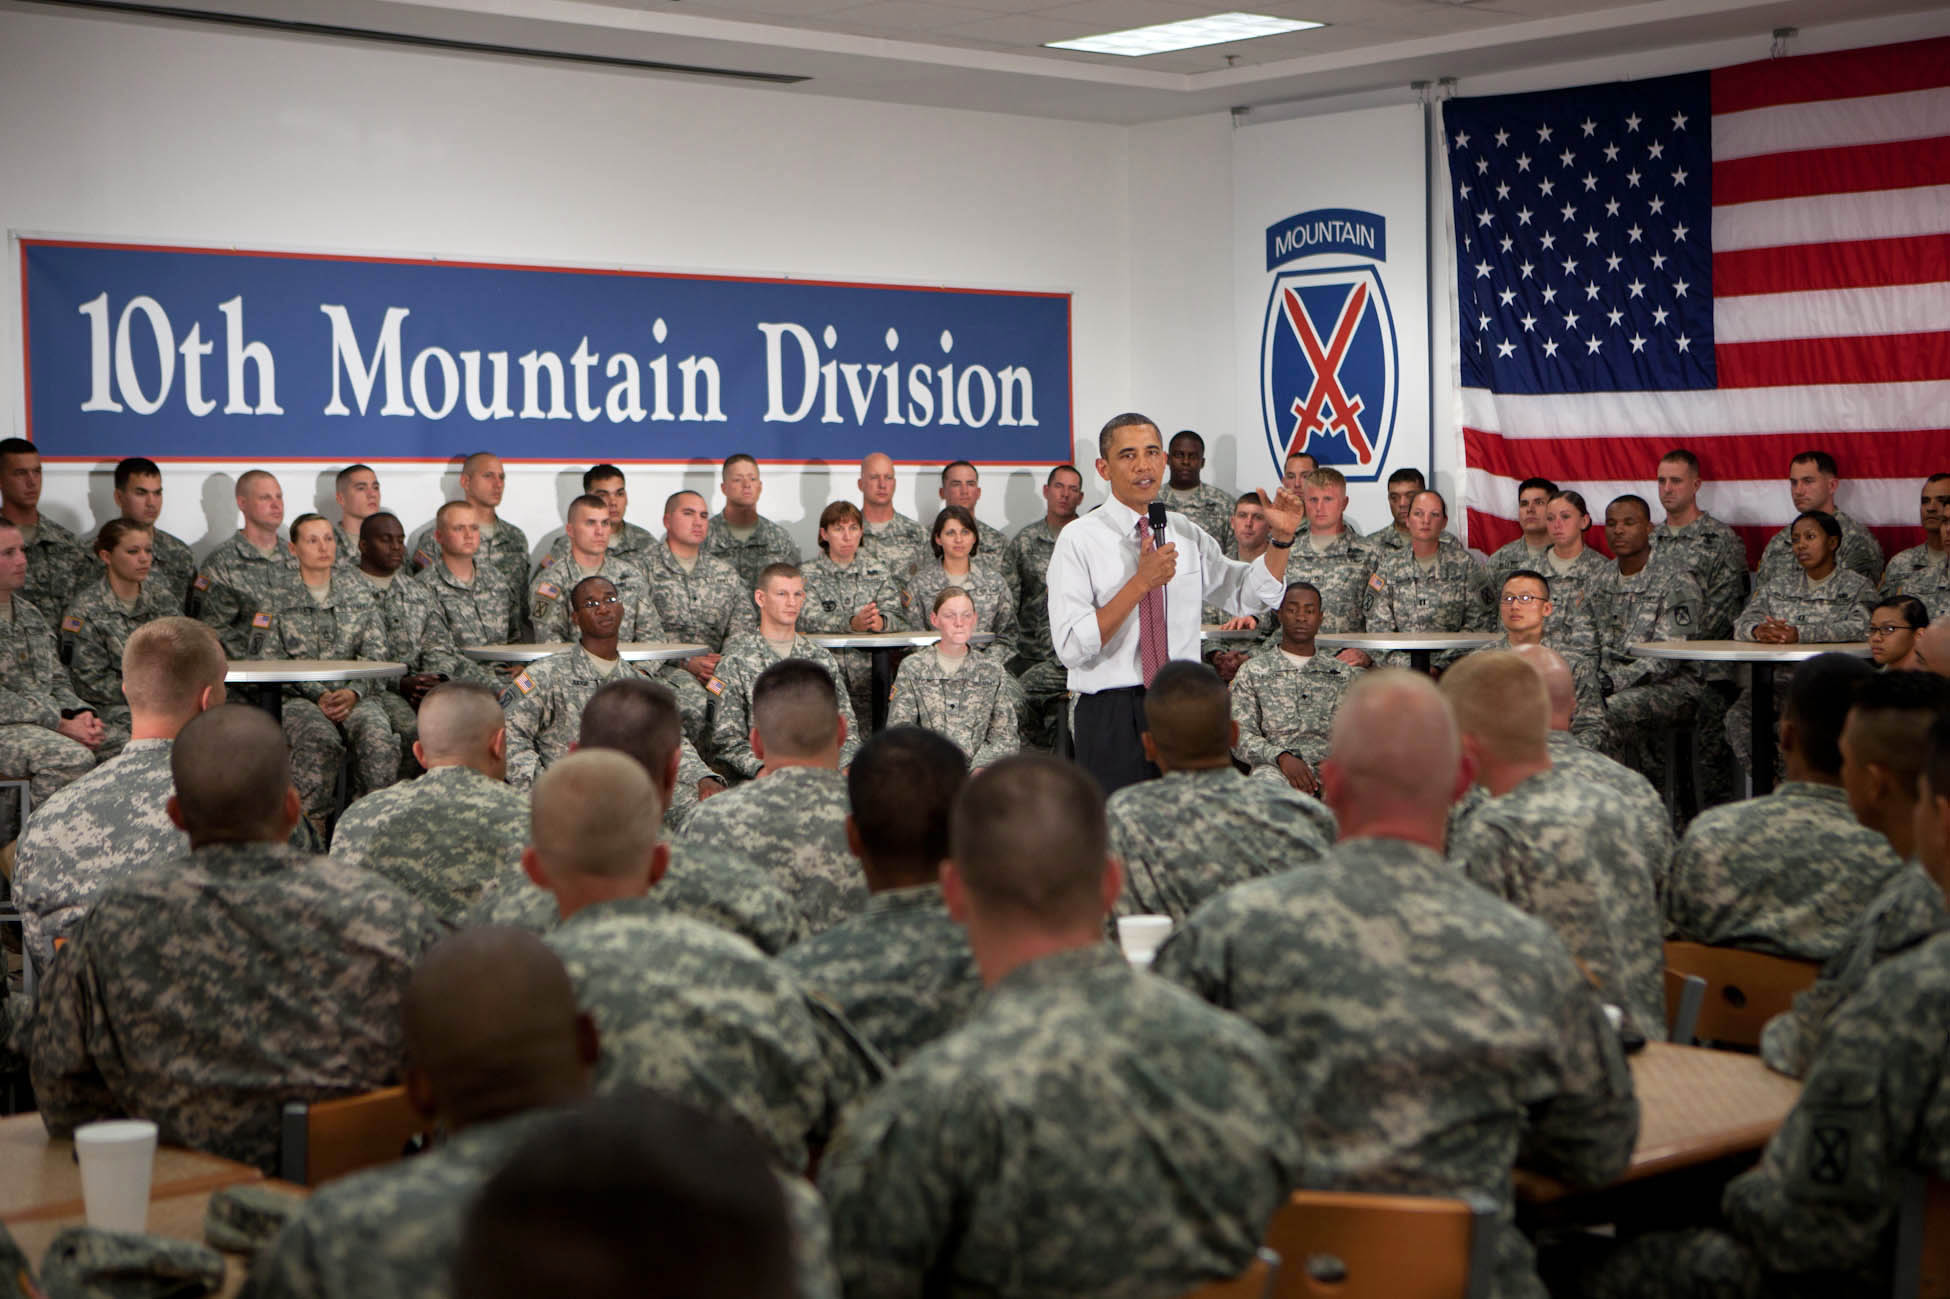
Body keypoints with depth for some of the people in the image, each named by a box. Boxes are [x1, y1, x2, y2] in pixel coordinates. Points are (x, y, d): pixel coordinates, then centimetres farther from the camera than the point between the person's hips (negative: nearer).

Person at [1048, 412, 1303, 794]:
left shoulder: (1188, 534, 10)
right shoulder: (1079, 540, -6)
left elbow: (1251, 595, 21)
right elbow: (1071, 648, -16)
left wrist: (1282, 538, 4)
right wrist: (1141, 582, -21)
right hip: (1111, 716, -4)